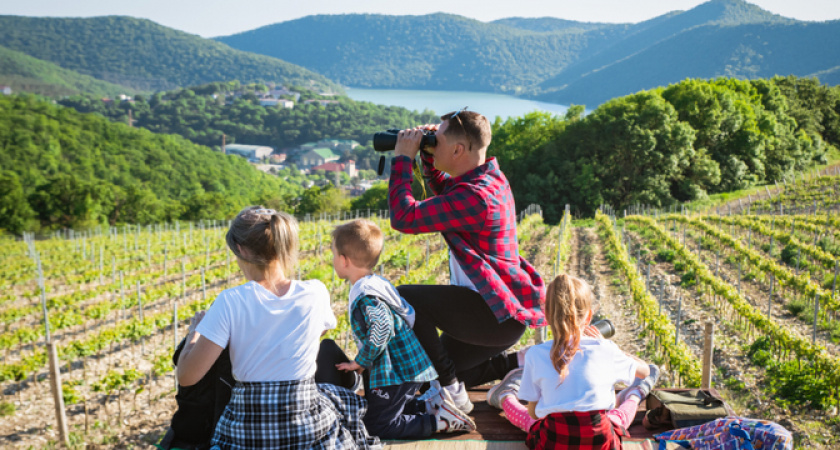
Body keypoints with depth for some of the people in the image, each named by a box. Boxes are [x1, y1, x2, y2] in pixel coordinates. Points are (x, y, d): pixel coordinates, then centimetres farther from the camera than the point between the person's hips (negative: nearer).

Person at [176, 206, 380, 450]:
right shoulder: (316, 294, -9)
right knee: (350, 401, 31)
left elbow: (187, 376, -14)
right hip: (311, 429, 1)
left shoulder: (230, 302, -15)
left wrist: (195, 329, 5)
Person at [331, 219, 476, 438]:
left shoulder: (365, 295, -22)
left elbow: (381, 329, -33)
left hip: (395, 374, -10)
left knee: (379, 425, -2)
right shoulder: (380, 283, 8)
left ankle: (439, 421, -4)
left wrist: (360, 362, -18)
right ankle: (432, 407, 16)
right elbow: (409, 312, 16)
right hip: (408, 366, 10)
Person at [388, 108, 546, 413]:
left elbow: (404, 217, -25)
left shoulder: (475, 195, -26)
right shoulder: (491, 178, 6)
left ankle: (451, 392, -6)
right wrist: (426, 155, 11)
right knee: (439, 367, 19)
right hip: (498, 309, 10)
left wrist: (402, 158, -14)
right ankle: (521, 363, 17)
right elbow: (445, 192, 28)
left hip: (499, 312, -10)